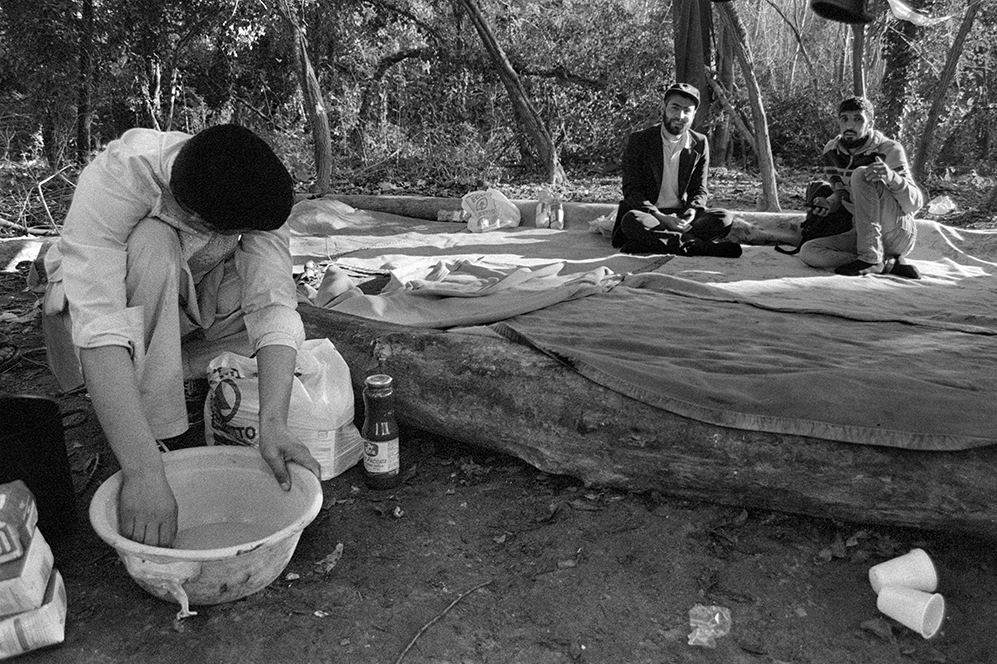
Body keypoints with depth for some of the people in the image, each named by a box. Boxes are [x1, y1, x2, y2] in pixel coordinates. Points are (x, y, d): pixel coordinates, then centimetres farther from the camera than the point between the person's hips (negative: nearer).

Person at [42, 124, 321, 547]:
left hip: (186, 307, 4)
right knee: (153, 245, -36)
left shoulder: (249, 194, -25)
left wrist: (273, 422, -45)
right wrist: (143, 471, -51)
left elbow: (273, 307, -32)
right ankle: (155, 430, -25)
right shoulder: (114, 179, -36)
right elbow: (98, 327, -44)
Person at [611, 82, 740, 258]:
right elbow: (631, 190, -8)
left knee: (725, 218, -21)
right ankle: (697, 245, -33)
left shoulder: (700, 144, 6)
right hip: (649, 214, -3)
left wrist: (692, 210, -15)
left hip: (681, 215, 3)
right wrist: (660, 217, -23)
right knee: (632, 220, -37)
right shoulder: (639, 140, -4)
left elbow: (700, 190, 10)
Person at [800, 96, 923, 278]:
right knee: (808, 252, -19)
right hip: (863, 234, 5)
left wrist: (891, 177, -36)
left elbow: (915, 205, -15)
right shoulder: (831, 150, 4)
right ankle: (889, 262, -19)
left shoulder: (889, 150, -11)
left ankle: (870, 258, -28)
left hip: (899, 234, -5)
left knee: (861, 175, -26)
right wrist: (829, 203, -7)